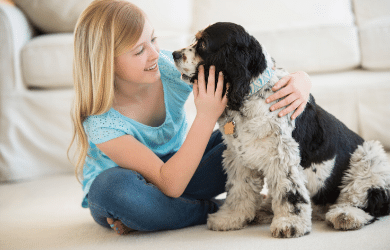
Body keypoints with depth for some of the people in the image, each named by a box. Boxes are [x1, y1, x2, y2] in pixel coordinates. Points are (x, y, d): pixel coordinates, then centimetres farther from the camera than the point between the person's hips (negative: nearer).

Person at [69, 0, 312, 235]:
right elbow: (170, 185, -35)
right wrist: (206, 117, -41)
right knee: (115, 187, -41)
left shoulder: (172, 67, -21)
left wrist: (299, 81, -38)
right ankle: (216, 211, -16)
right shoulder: (100, 120, -29)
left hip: (177, 167, 5)